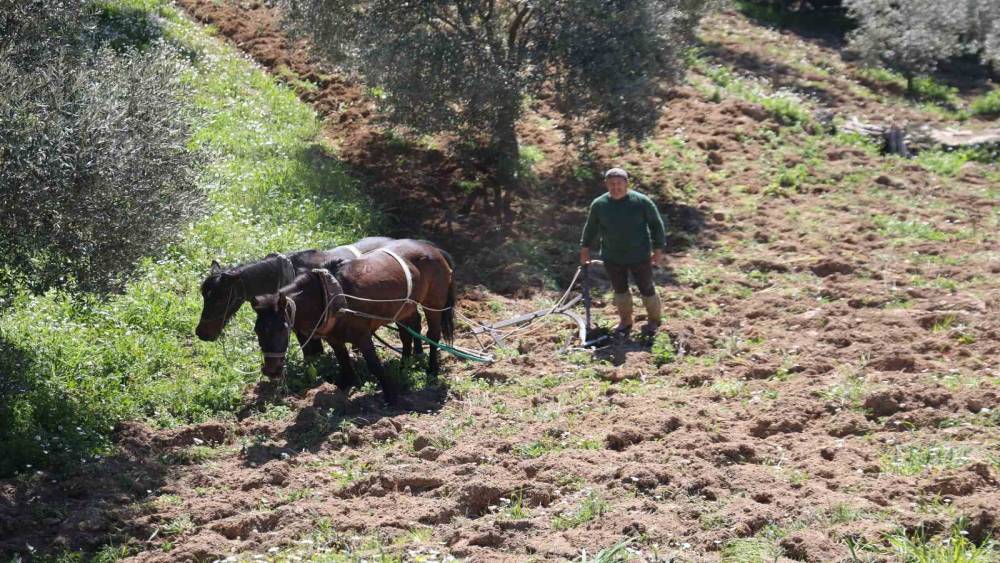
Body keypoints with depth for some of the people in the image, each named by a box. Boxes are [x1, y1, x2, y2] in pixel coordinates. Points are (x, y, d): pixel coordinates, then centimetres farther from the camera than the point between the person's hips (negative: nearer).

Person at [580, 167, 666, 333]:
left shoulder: (642, 202, -13)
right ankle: (625, 321, 36)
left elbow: (656, 224, -4)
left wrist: (658, 249, -4)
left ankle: (654, 319, 33)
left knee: (646, 288, 11)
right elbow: (591, 228, 9)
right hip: (612, 257, 3)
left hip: (639, 257, -2)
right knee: (620, 289, 16)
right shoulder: (599, 205, -6)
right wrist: (585, 248, 14)